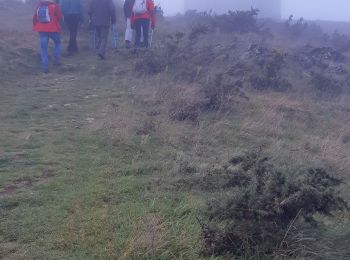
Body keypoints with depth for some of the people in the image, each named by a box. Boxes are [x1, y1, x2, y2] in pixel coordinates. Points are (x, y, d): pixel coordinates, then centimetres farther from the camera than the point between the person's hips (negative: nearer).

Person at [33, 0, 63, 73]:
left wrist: (35, 27, 21)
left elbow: (34, 18, 11)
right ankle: (56, 59, 10)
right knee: (57, 43, 22)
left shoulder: (39, 6, 8)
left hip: (42, 30, 3)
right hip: (53, 29, -3)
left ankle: (45, 67, -1)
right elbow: (60, 17, -6)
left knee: (43, 47, 4)